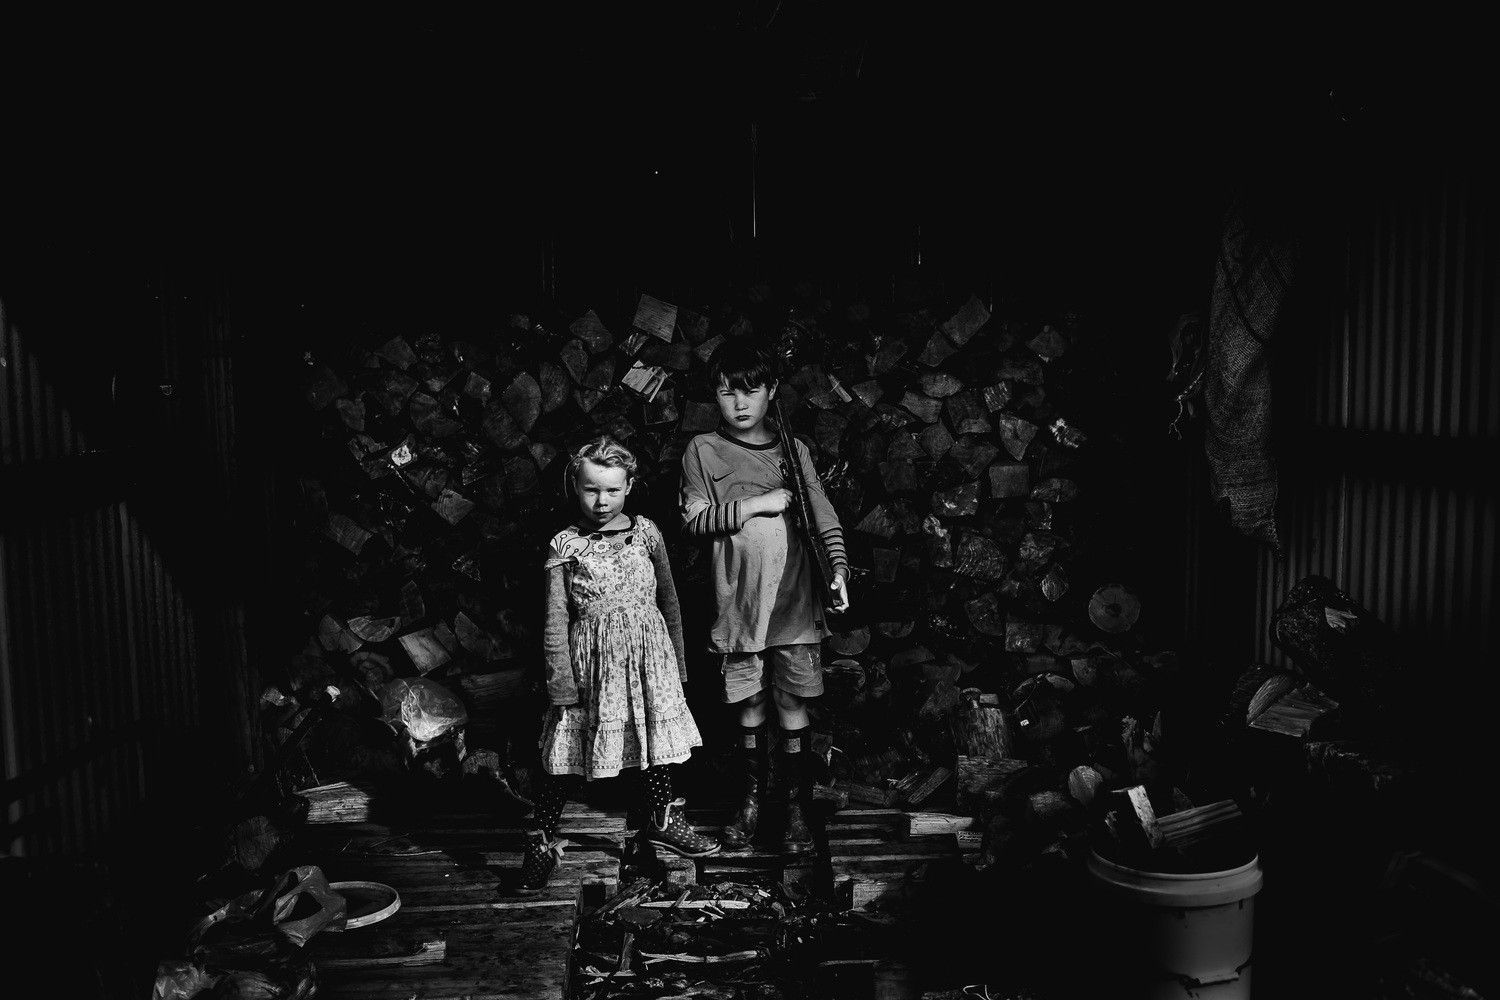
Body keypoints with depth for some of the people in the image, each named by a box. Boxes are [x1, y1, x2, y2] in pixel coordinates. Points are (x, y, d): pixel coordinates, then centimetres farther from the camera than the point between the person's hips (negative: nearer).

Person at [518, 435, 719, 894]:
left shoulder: (646, 532, 2)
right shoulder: (565, 545, -5)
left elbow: (668, 600, 11)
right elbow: (556, 620, -6)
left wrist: (677, 660, 13)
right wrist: (561, 679, -11)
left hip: (648, 652, 3)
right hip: (591, 657, -3)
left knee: (657, 734, 15)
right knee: (565, 753, -1)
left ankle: (662, 820, 36)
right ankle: (542, 841, 15)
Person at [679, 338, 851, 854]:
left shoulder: (793, 448, 8)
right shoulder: (703, 450, 3)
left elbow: (823, 514, 3)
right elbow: (694, 519, -5)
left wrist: (838, 567, -10)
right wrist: (757, 504, -11)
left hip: (795, 602, 1)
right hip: (738, 603, -1)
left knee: (793, 706, 4)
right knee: (749, 707, 9)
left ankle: (796, 807, 16)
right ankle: (750, 802, 26)